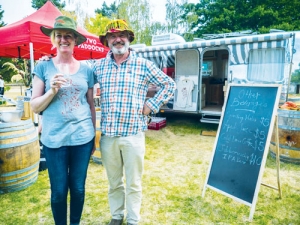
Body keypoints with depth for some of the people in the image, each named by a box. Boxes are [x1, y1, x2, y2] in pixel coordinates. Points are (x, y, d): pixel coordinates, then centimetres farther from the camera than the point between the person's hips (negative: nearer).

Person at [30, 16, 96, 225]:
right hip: (54, 138, -1)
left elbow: (91, 104, 8)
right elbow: (35, 106, 1)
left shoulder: (86, 69, 4)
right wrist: (52, 90, -17)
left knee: (78, 188, 14)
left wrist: (94, 136, 9)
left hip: (82, 137, 1)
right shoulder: (44, 66, 0)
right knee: (58, 190, 11)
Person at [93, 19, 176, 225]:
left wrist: (151, 105, -3)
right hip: (107, 135, 3)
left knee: (133, 183, 11)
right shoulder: (99, 66, 7)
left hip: (134, 134, -2)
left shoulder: (144, 65, -1)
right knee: (114, 181, 18)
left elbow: (169, 85, 4)